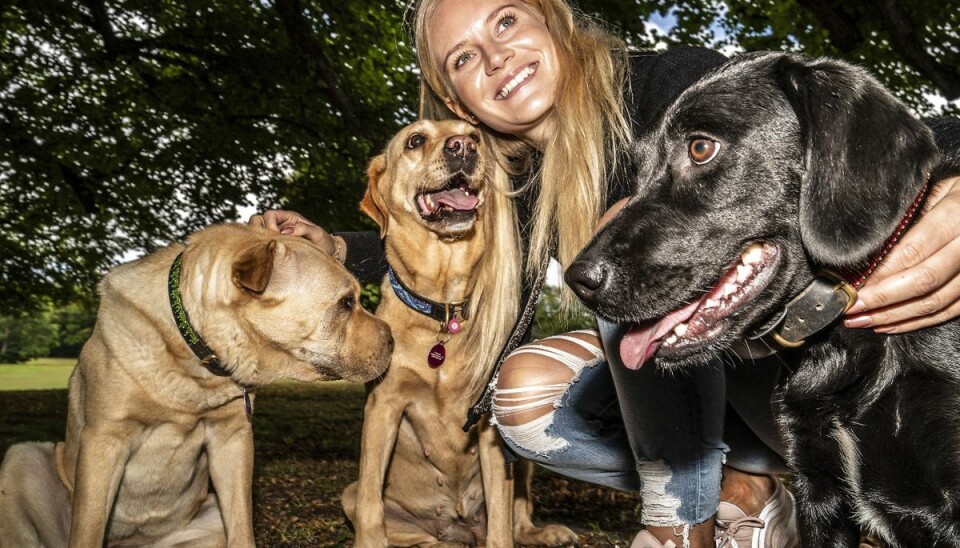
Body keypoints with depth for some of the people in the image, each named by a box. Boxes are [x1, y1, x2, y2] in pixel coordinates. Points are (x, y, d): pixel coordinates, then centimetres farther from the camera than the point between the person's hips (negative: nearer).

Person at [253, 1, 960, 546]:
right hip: (688, 378, 6)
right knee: (523, 395, -12)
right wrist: (337, 247, 6)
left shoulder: (671, 84, -20)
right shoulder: (523, 181, -1)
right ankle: (746, 487, -1)